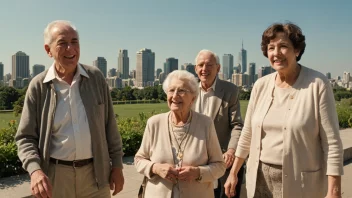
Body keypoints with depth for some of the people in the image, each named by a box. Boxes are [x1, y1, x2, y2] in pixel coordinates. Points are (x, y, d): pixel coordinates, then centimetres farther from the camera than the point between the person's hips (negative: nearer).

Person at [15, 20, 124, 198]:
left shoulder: (96, 78, -1)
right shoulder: (38, 86, -5)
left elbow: (109, 125, 3)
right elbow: (25, 137, -3)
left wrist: (117, 164, 3)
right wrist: (35, 170, -19)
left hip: (95, 174, 1)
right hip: (55, 176, -1)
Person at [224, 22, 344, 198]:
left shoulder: (318, 84, -12)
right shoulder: (261, 85, 0)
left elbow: (332, 142, -11)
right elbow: (247, 134, 8)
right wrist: (233, 173, 11)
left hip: (299, 182, -4)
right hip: (260, 178, 4)